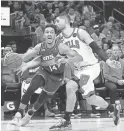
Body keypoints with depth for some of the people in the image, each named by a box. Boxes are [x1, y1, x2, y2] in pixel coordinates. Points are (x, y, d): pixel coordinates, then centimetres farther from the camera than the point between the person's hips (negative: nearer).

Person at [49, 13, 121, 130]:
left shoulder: (79, 33, -13)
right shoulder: (59, 39, 4)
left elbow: (95, 47, -14)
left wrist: (107, 60, -24)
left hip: (91, 67, -7)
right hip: (78, 70, 7)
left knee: (70, 87, -26)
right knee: (90, 99, 13)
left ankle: (66, 121, -19)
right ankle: (114, 109, 37)